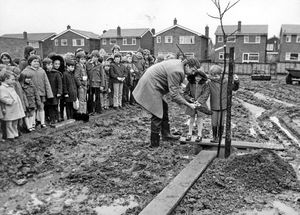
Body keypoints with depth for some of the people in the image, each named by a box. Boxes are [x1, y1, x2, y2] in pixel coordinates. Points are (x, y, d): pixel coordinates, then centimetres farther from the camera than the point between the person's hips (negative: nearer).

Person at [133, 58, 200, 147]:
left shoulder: (179, 63, 6)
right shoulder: (176, 72, -24)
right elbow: (174, 94, -22)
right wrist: (189, 104, -16)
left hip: (149, 82, 11)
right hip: (150, 86, -11)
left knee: (164, 107, 17)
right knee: (157, 114, -6)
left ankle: (166, 134, 27)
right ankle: (154, 143, 5)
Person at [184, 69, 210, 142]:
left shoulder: (205, 85, -6)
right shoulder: (190, 84, -1)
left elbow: (205, 95, -13)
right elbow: (186, 93, 1)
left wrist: (199, 101, -25)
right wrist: (190, 99, -17)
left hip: (200, 104, -2)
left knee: (200, 119, 5)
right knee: (191, 119, 11)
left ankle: (199, 135, 18)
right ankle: (189, 134, 22)